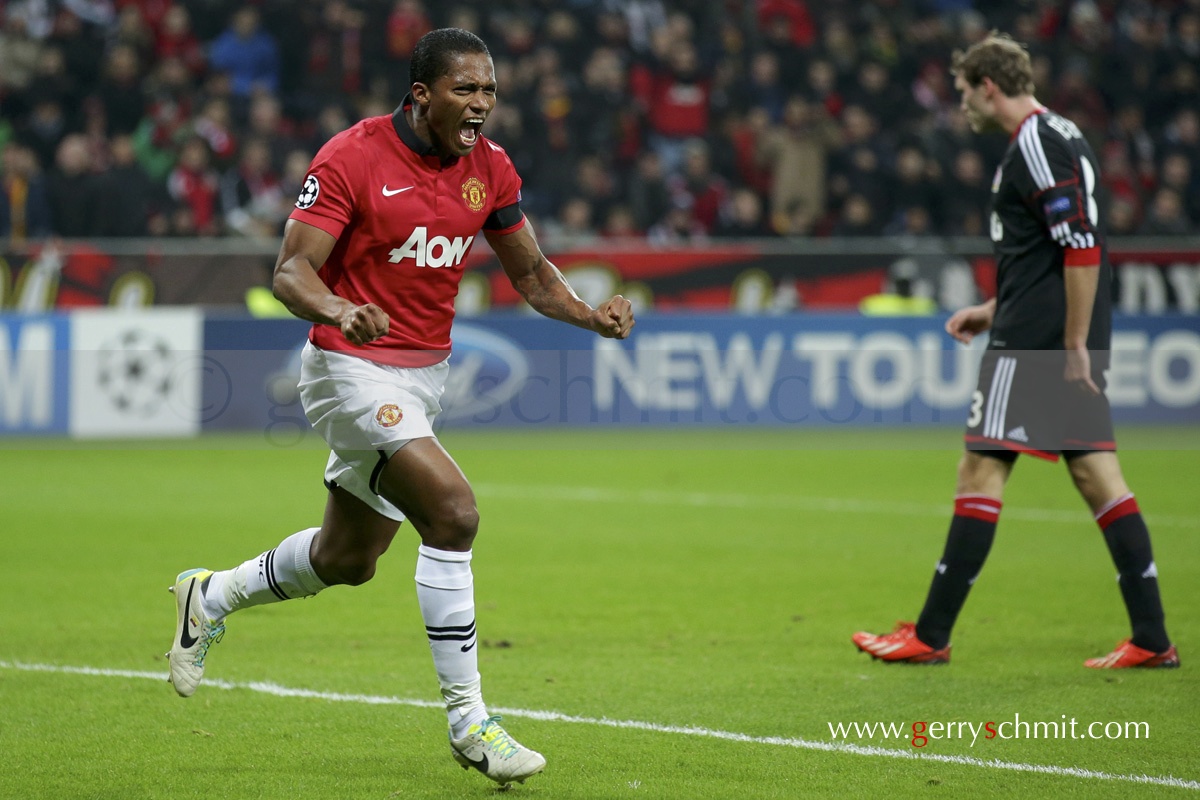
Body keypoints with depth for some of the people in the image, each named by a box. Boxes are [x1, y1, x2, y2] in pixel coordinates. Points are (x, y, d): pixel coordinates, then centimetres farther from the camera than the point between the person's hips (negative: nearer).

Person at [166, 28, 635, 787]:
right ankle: (468, 720, -18)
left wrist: (592, 314, -8)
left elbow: (531, 272, 12)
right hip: (353, 370, -8)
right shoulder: (352, 159, -17)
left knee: (347, 560, 19)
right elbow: (291, 271, -19)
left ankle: (213, 596, 46)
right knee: (453, 511, -25)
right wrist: (336, 310, -41)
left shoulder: (489, 168, 1)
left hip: (425, 374, 8)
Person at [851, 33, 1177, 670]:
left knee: (980, 472, -4)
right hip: (1068, 341, 10)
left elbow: (1082, 248, -21)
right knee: (1097, 475, 6)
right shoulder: (1060, 138, 18)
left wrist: (1072, 345, -21)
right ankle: (1151, 639, 2)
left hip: (1032, 345, -10)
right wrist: (994, 310, 25)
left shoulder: (1037, 146, -13)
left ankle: (930, 636, -1)